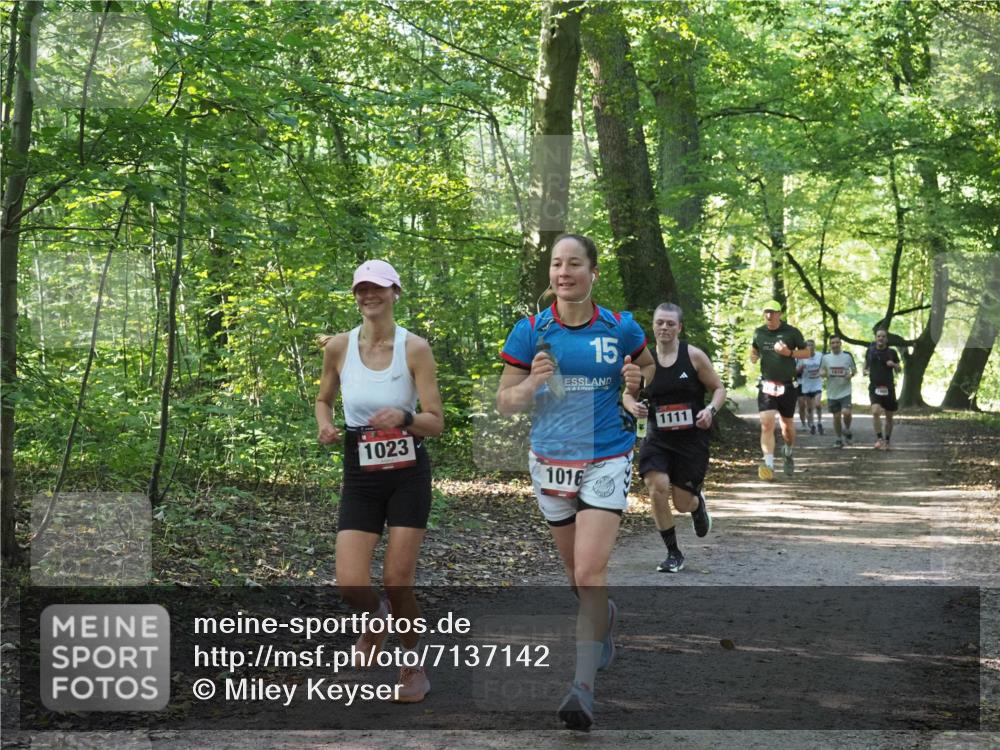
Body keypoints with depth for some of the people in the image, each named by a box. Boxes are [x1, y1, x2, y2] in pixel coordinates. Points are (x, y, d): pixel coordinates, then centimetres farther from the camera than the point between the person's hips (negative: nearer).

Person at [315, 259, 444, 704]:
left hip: (408, 475, -2)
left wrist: (403, 418, -27)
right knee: (350, 584, -10)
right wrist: (325, 426, -5)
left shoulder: (415, 349, -8)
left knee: (398, 580, -3)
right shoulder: (338, 347, -1)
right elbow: (323, 399, 17)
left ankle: (414, 669, 22)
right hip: (360, 477, 2)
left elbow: (436, 423, -7)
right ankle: (376, 619, 28)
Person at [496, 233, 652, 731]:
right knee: (576, 572, 16)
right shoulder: (530, 331, -2)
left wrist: (638, 379, -7)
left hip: (606, 461, -3)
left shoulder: (621, 329, -3)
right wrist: (533, 382, -19)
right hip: (551, 462, 3)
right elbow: (504, 403, 1)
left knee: (589, 573, -16)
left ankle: (584, 686, -15)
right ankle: (605, 618, 49)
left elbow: (652, 369, 17)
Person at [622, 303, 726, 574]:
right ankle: (673, 553, 0)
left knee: (683, 502, 2)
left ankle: (697, 502, 45)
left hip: (692, 439, -1)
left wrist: (711, 409, -20)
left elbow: (719, 389, 1)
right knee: (657, 489, -20)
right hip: (657, 438, 1)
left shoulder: (694, 356, -6)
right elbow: (628, 394, 11)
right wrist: (633, 406, -12)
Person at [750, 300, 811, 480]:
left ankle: (788, 454, 42)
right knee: (766, 424, -15)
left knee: (787, 425, 11)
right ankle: (768, 465, -22)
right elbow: (754, 349, 23)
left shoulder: (792, 332, -3)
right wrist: (753, 356, -1)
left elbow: (806, 353, 3)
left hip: (787, 386, -1)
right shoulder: (759, 332, 5)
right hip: (766, 386, 1)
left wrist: (789, 352, -15)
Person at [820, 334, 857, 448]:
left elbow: (855, 370, 10)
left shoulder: (848, 356, -1)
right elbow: (821, 371, 12)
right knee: (836, 416, 7)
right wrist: (824, 373, -11)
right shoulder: (825, 357, 2)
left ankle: (847, 430, 11)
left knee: (846, 412, -18)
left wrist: (851, 375, -12)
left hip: (845, 391, -2)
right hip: (832, 393, 2)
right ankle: (839, 439, 22)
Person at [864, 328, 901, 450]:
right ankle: (879, 439, -17)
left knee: (889, 417, 8)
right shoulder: (871, 350, 5)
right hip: (874, 388, -1)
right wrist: (865, 371, -1)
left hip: (888, 388, 1)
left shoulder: (892, 352, 2)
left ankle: (886, 441, 23)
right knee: (876, 411, -23)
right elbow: (866, 364, 20)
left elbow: (899, 370, 7)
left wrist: (894, 365, -14)